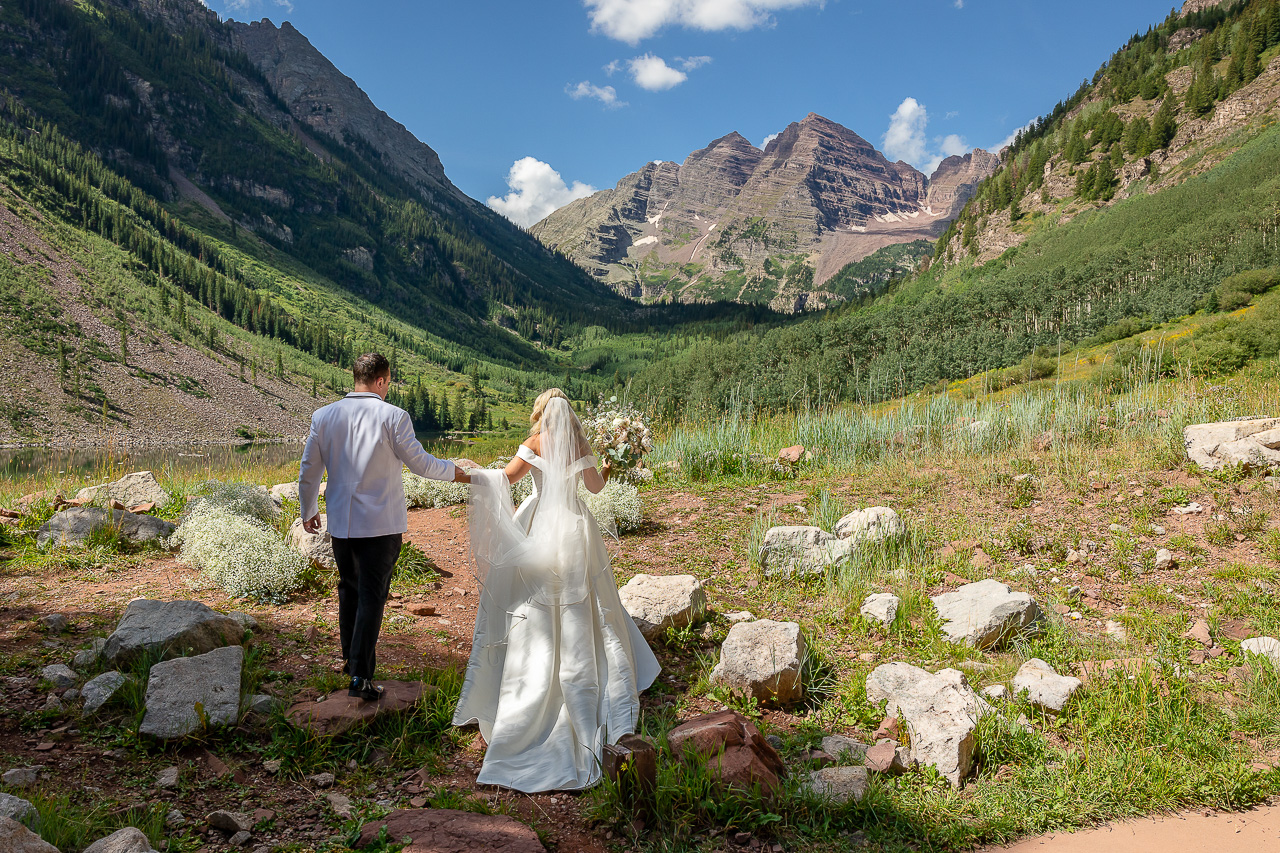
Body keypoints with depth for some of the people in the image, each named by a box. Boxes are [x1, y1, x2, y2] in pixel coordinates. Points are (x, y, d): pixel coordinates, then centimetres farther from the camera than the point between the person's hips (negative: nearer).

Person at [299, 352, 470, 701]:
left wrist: (308, 510, 21)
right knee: (372, 595, 2)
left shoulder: (324, 416, 0)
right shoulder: (393, 417, -13)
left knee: (349, 588, 22)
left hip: (340, 522, 4)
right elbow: (420, 463, -8)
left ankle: (350, 657, 37)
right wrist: (452, 471, 10)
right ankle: (360, 676, 1)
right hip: (381, 522, -4)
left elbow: (308, 470, 7)